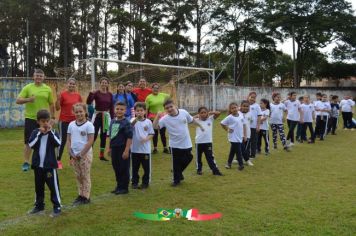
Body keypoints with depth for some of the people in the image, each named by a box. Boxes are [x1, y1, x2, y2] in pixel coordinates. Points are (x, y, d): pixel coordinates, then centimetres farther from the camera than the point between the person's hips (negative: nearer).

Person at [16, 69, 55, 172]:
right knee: (28, 142, 1)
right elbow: (18, 101, -5)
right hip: (30, 118, -2)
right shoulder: (27, 87, -1)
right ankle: (26, 163, 10)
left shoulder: (48, 89, 5)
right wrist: (28, 99, -23)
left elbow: (51, 104, 11)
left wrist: (53, 117, 7)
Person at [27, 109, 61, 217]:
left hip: (50, 165, -3)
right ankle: (39, 205, 31)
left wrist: (50, 132, -19)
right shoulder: (35, 132, 1)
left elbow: (58, 143, -19)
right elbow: (31, 144, -13)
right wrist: (39, 133, -17)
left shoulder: (53, 132, -3)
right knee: (38, 186, 16)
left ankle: (57, 207, 6)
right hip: (37, 165, 3)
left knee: (53, 186, -1)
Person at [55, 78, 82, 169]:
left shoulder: (78, 95, 5)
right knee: (63, 141, -2)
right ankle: (58, 161, 5)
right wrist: (58, 99, -21)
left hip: (75, 120, 4)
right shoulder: (62, 94, -7)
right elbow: (57, 108, -6)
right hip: (64, 121, -4)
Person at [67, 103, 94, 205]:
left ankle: (86, 197, 8)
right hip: (74, 155, 5)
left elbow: (90, 141, -12)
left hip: (86, 154, -5)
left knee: (85, 176, 2)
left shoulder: (89, 125, -9)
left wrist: (81, 154, -13)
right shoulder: (71, 125, 6)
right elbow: (69, 140, 8)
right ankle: (80, 195, 21)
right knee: (78, 176, 12)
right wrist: (70, 153, -3)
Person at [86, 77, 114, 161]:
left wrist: (112, 119, 7)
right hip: (97, 115, -4)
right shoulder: (96, 93, -6)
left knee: (104, 135, 9)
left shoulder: (110, 94, 6)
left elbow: (111, 107, 9)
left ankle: (102, 155, 18)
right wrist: (91, 93, -33)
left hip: (106, 116, 4)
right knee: (94, 135, -7)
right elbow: (88, 102, -19)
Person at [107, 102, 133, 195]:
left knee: (124, 169, 3)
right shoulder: (113, 122, 8)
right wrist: (109, 148, 18)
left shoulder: (126, 123, -13)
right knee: (116, 168, 15)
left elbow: (129, 137, -15)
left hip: (123, 149, -7)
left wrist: (126, 150, -18)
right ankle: (119, 186, 28)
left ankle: (124, 188, 14)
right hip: (114, 149, 7)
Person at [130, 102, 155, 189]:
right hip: (135, 149, 0)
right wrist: (136, 118, -42)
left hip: (145, 149, 0)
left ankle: (145, 182, 22)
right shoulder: (133, 120, -3)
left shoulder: (148, 122, -1)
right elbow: (130, 126, -27)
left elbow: (151, 134, 3)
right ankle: (135, 182, 23)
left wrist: (146, 139, -16)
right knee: (135, 167, 11)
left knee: (146, 167, 8)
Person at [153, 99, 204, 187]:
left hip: (187, 143, 2)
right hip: (175, 145, -2)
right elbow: (155, 126, -24)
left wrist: (200, 125, 21)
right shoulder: (165, 119, -15)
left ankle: (179, 173, 40)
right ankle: (176, 180, 23)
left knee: (187, 159, 14)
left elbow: (192, 120, 10)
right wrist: (157, 116, -33)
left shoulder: (184, 112, -8)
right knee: (176, 163, 6)